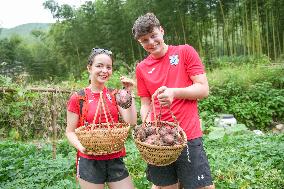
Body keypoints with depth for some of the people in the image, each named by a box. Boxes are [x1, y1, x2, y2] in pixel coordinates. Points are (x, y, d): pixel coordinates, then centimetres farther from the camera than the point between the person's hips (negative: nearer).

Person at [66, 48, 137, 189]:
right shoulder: (78, 98, -5)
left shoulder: (114, 95, 6)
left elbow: (131, 122, -4)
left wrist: (129, 93, -9)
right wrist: (81, 146, -20)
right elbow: (70, 132, -1)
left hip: (115, 160, 3)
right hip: (89, 161, -3)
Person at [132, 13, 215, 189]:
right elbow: (145, 105, 10)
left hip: (189, 136, -2)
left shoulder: (185, 52, 0)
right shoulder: (142, 68, 8)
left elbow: (204, 90, -5)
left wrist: (174, 92, -21)